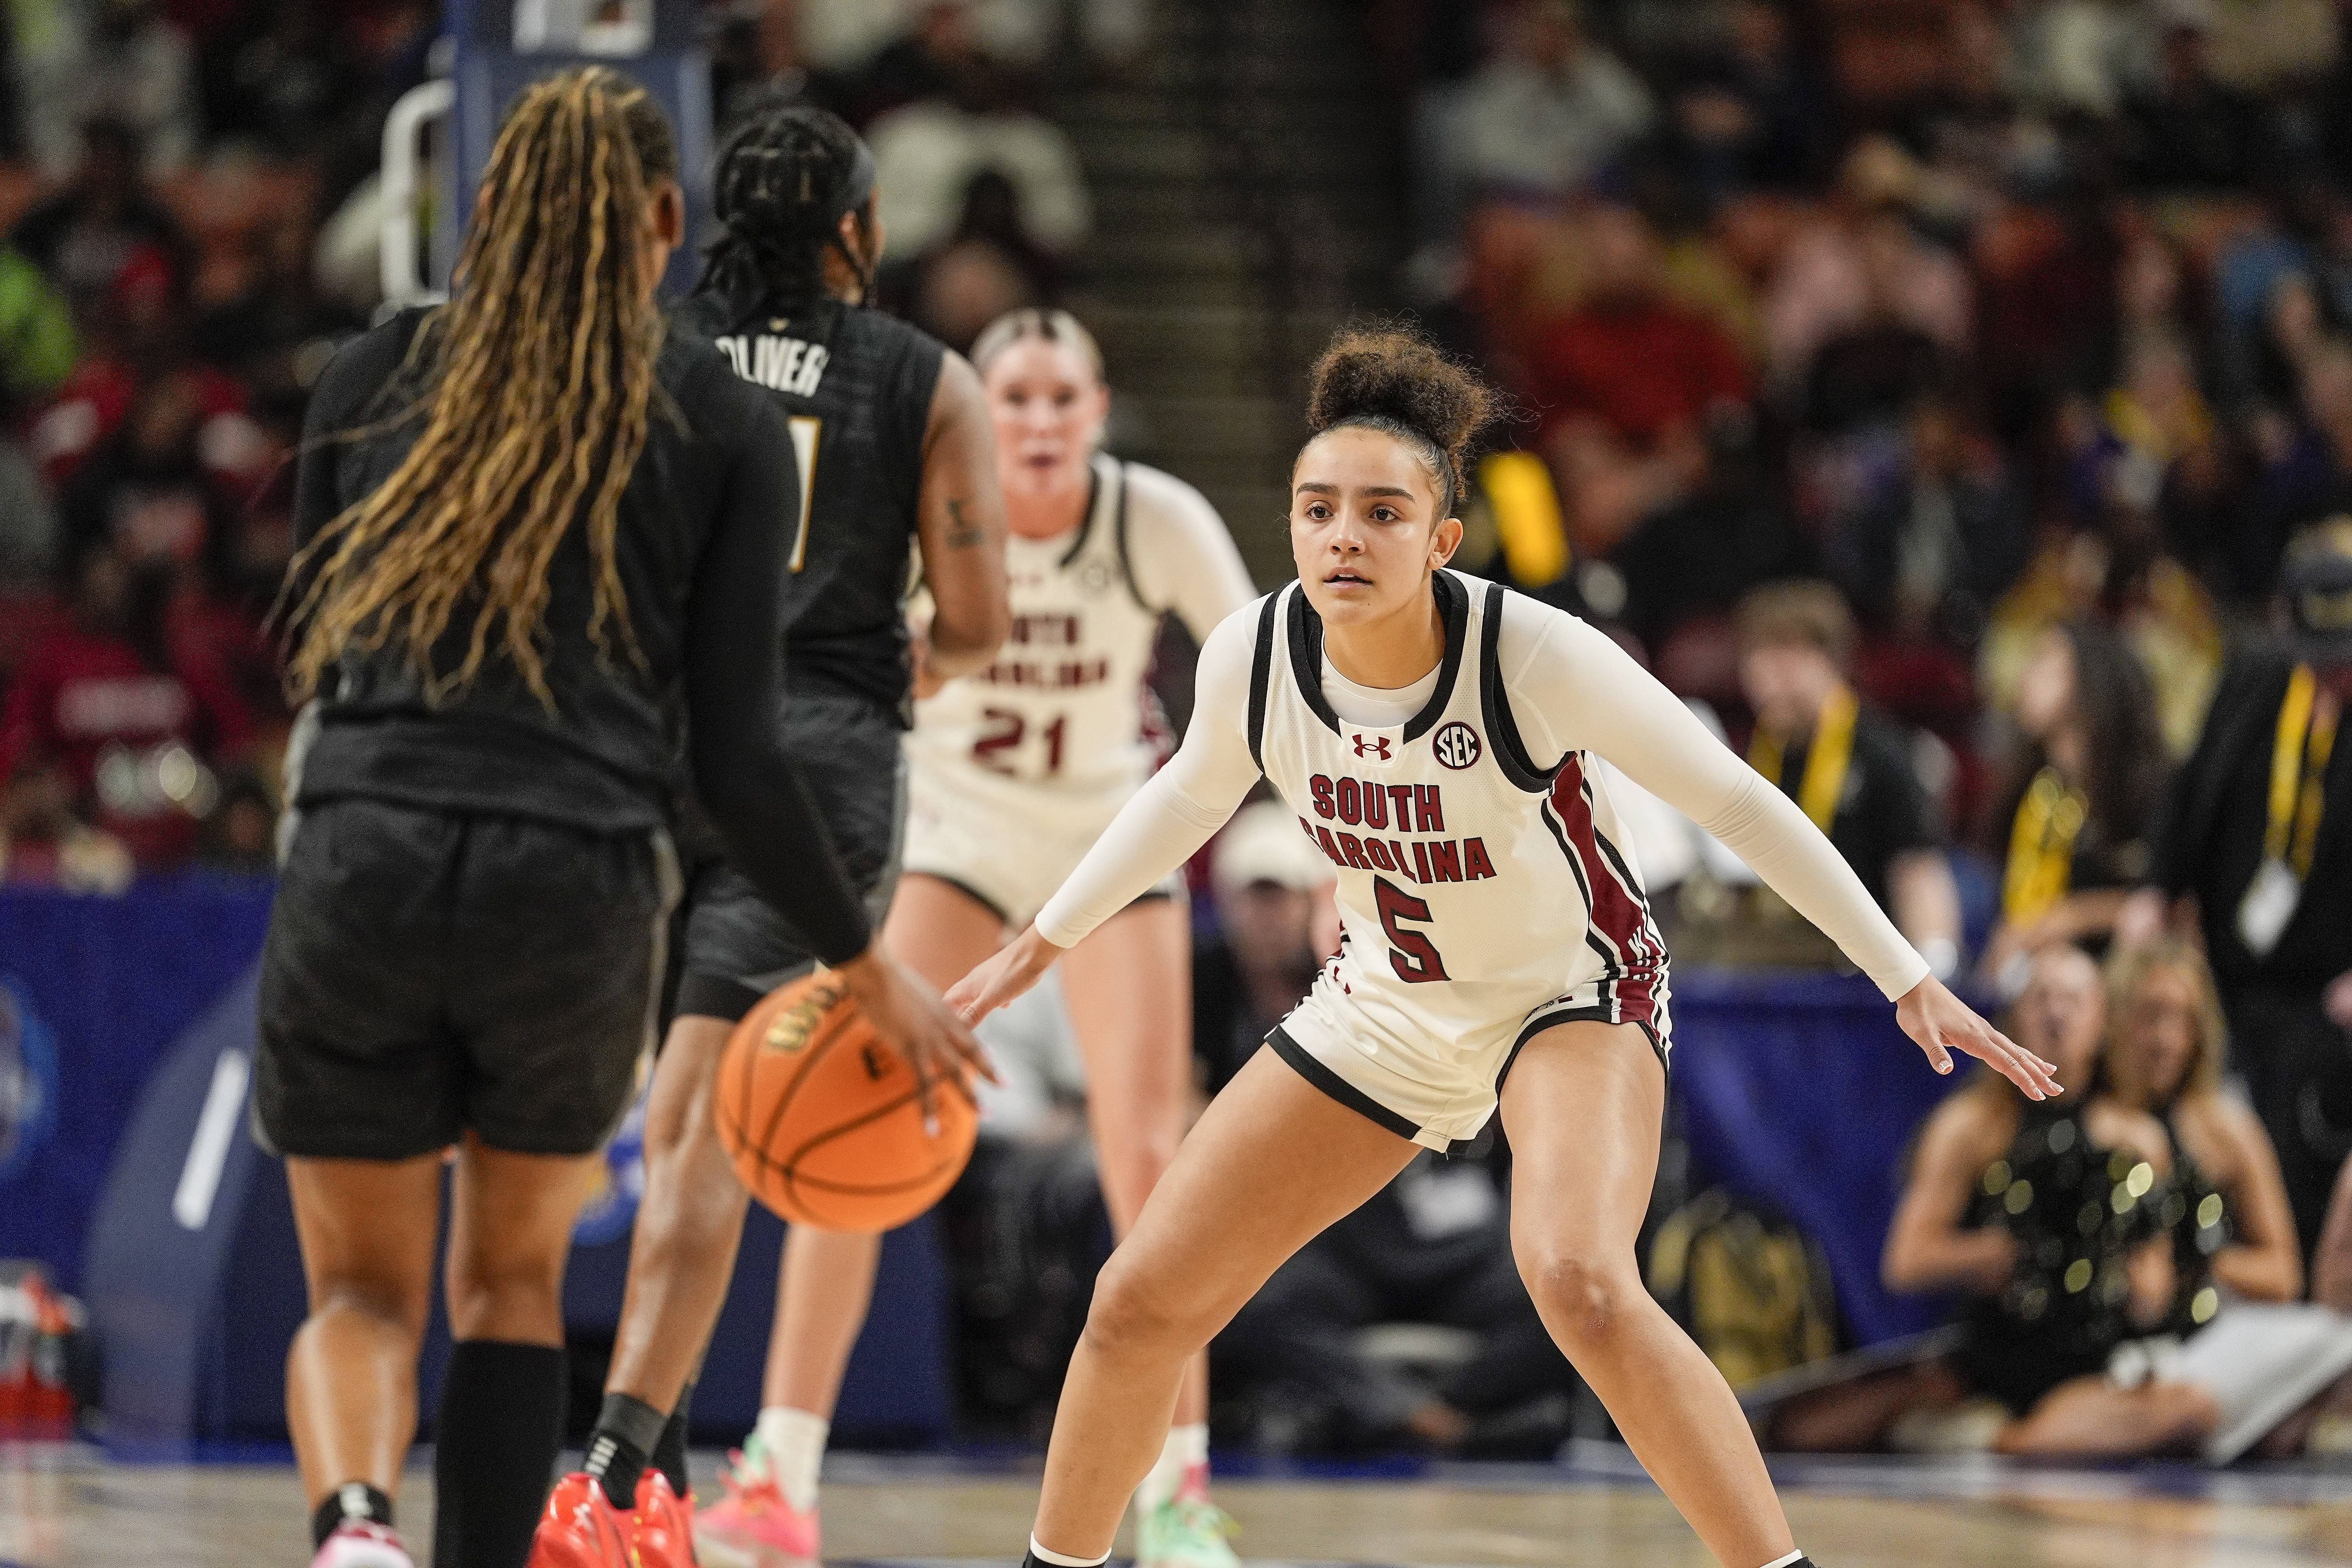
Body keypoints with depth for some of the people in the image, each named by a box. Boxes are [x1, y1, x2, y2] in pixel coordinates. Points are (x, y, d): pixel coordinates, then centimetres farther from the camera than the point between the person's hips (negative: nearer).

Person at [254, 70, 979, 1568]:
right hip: (581, 887, 0)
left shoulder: (379, 372, 10)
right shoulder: (728, 424, 5)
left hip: (363, 868, 0)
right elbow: (738, 753, 2)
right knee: (514, 1276, 20)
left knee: (364, 1290, 10)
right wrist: (870, 967, 12)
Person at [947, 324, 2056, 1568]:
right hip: (1385, 1005, 5)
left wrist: (1910, 982, -16)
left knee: (1578, 1282, -34)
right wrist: (1041, 944, 17)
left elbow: (1735, 804, -18)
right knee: (1139, 1303, 2)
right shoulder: (1251, 657, -18)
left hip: (1573, 993, -5)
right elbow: (1193, 796, 7)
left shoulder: (1535, 655, -29)